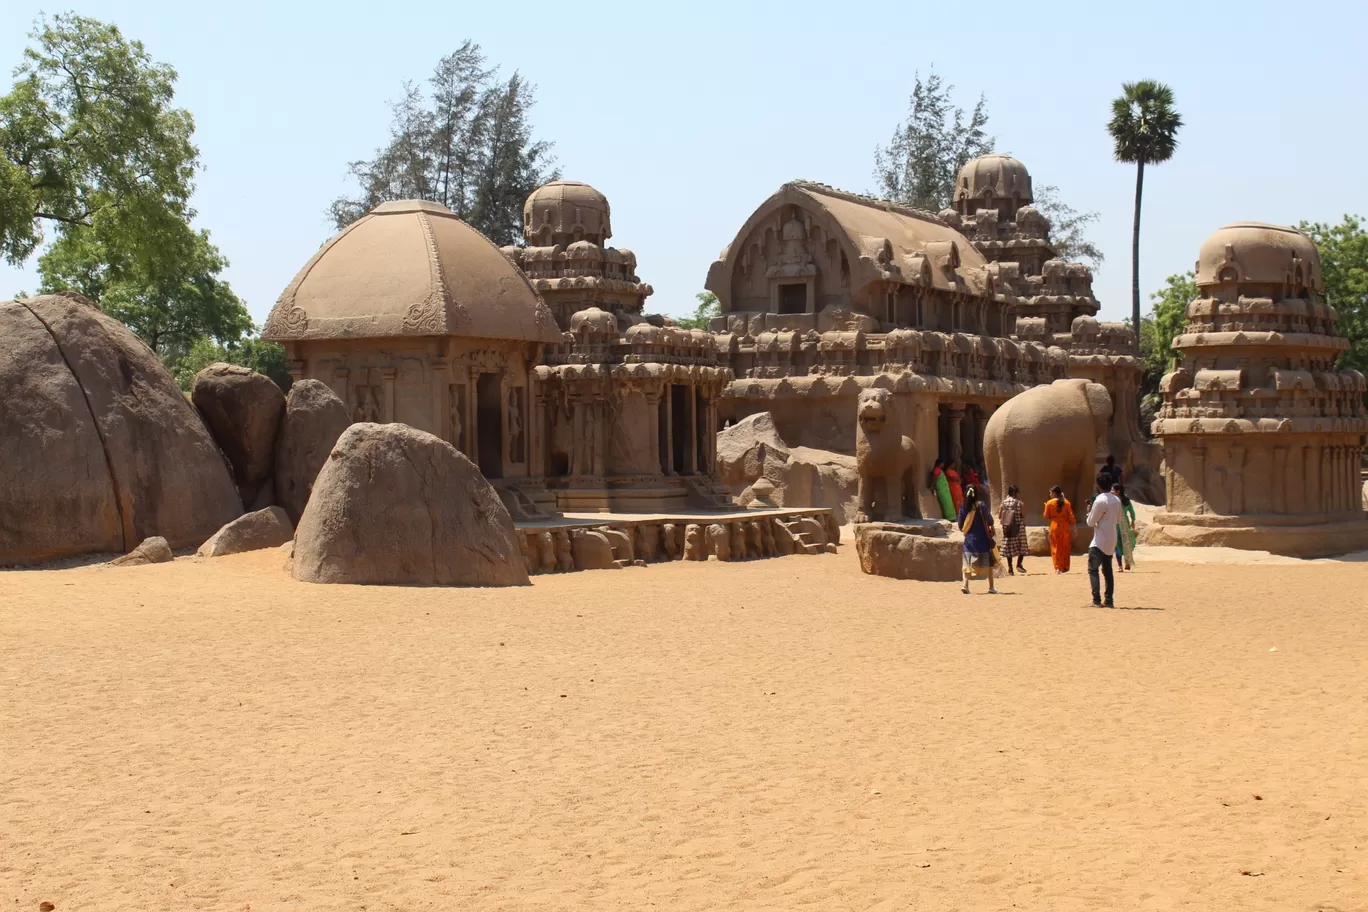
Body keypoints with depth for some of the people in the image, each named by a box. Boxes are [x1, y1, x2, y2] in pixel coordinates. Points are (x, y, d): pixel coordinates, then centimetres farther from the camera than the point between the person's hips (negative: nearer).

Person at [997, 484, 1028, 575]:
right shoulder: (1020, 503, -9)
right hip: (1018, 527, -3)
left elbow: (999, 516, 3)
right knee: (1021, 546, 9)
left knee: (1009, 547, 9)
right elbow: (1024, 516, -11)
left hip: (1007, 528, 3)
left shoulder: (1003, 502, 1)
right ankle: (1019, 564, -4)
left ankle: (1010, 567, 8)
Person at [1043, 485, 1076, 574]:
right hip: (1065, 527, 2)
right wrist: (1073, 527, 3)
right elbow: (1071, 516, -1)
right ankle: (1065, 567, 15)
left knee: (1056, 547, 3)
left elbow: (1046, 517, 1)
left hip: (1055, 527, -2)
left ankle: (1058, 567, -6)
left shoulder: (1049, 503, -4)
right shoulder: (1066, 502, 2)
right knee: (1065, 548, 11)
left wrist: (1046, 507, 16)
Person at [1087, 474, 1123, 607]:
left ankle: (1097, 600, -15)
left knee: (1093, 569, -6)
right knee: (1107, 570, 14)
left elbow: (1091, 522, -12)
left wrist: (1089, 513, 7)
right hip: (1111, 541, 8)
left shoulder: (1100, 501, -18)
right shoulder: (1117, 500, 6)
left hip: (1099, 541, -8)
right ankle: (1108, 600, 13)